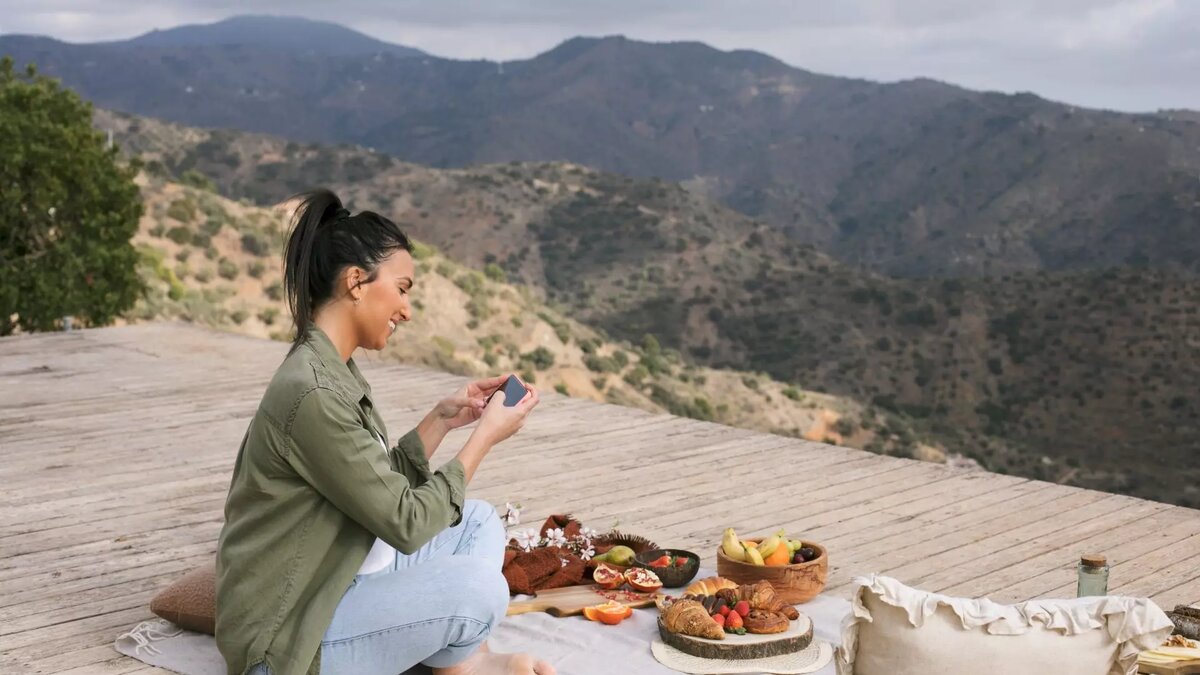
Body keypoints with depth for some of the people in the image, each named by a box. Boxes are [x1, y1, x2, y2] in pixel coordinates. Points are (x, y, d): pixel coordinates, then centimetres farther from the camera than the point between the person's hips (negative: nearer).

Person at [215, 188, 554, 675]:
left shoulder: (334, 372, 6)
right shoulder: (312, 393, -26)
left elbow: (384, 491, 12)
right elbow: (406, 524, -20)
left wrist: (440, 421, 3)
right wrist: (485, 436, -12)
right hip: (287, 635, -10)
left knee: (478, 521, 11)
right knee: (478, 585, -23)